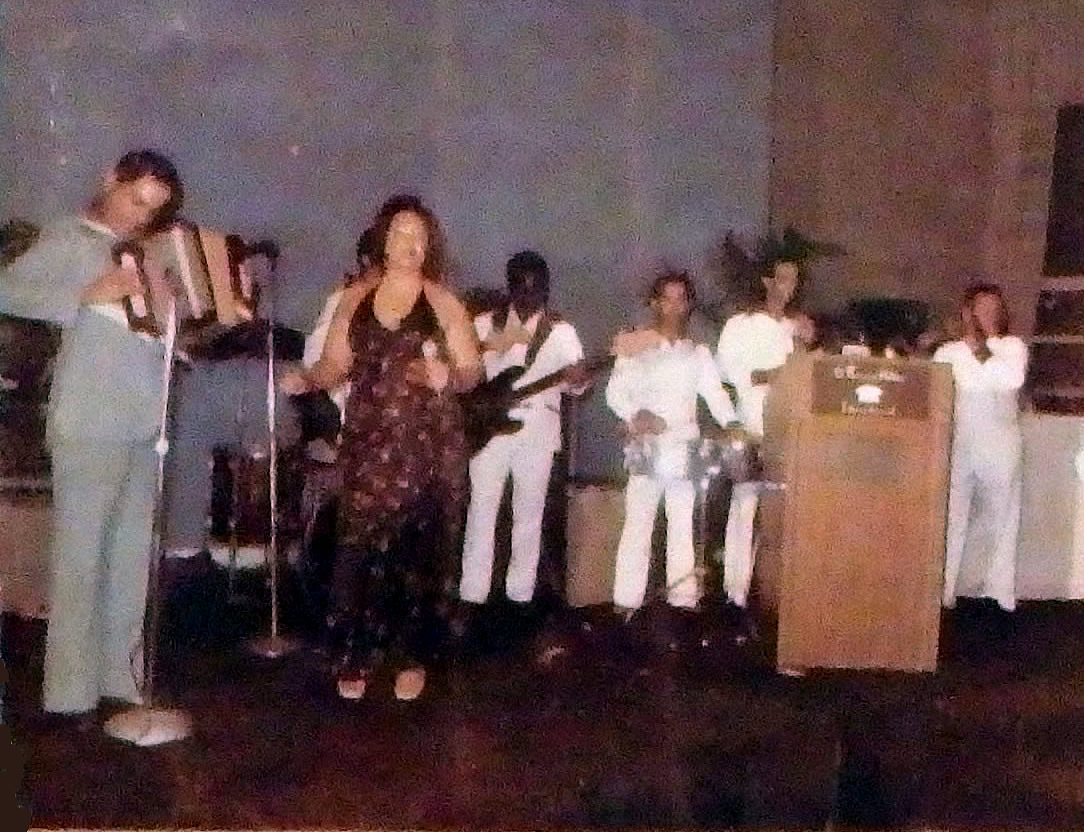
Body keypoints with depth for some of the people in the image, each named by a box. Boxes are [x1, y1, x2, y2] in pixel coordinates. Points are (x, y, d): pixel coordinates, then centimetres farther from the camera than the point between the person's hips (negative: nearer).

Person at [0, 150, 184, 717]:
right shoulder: (69, 238, 3)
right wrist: (88, 294, -18)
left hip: (144, 420, 7)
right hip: (91, 422, -6)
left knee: (131, 553, 10)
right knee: (80, 553, -3)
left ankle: (120, 674, 20)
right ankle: (70, 689, 3)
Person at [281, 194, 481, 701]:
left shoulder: (444, 304, 4)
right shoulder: (354, 300, 11)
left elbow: (473, 371, 0)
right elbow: (336, 364, 9)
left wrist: (449, 377, -21)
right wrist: (307, 379, -11)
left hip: (429, 448, -1)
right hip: (368, 445, 2)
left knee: (419, 553, 1)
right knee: (359, 549, -3)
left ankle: (411, 658, 15)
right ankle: (354, 658, 6)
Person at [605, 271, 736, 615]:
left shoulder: (698, 353, 16)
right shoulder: (636, 349, 8)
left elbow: (715, 395, 6)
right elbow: (615, 391, 2)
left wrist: (734, 428, -11)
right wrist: (636, 415, -17)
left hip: (685, 449, 3)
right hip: (646, 448, -3)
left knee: (683, 523, 3)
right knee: (638, 522, -6)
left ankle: (683, 598, 8)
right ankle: (627, 602, -3)